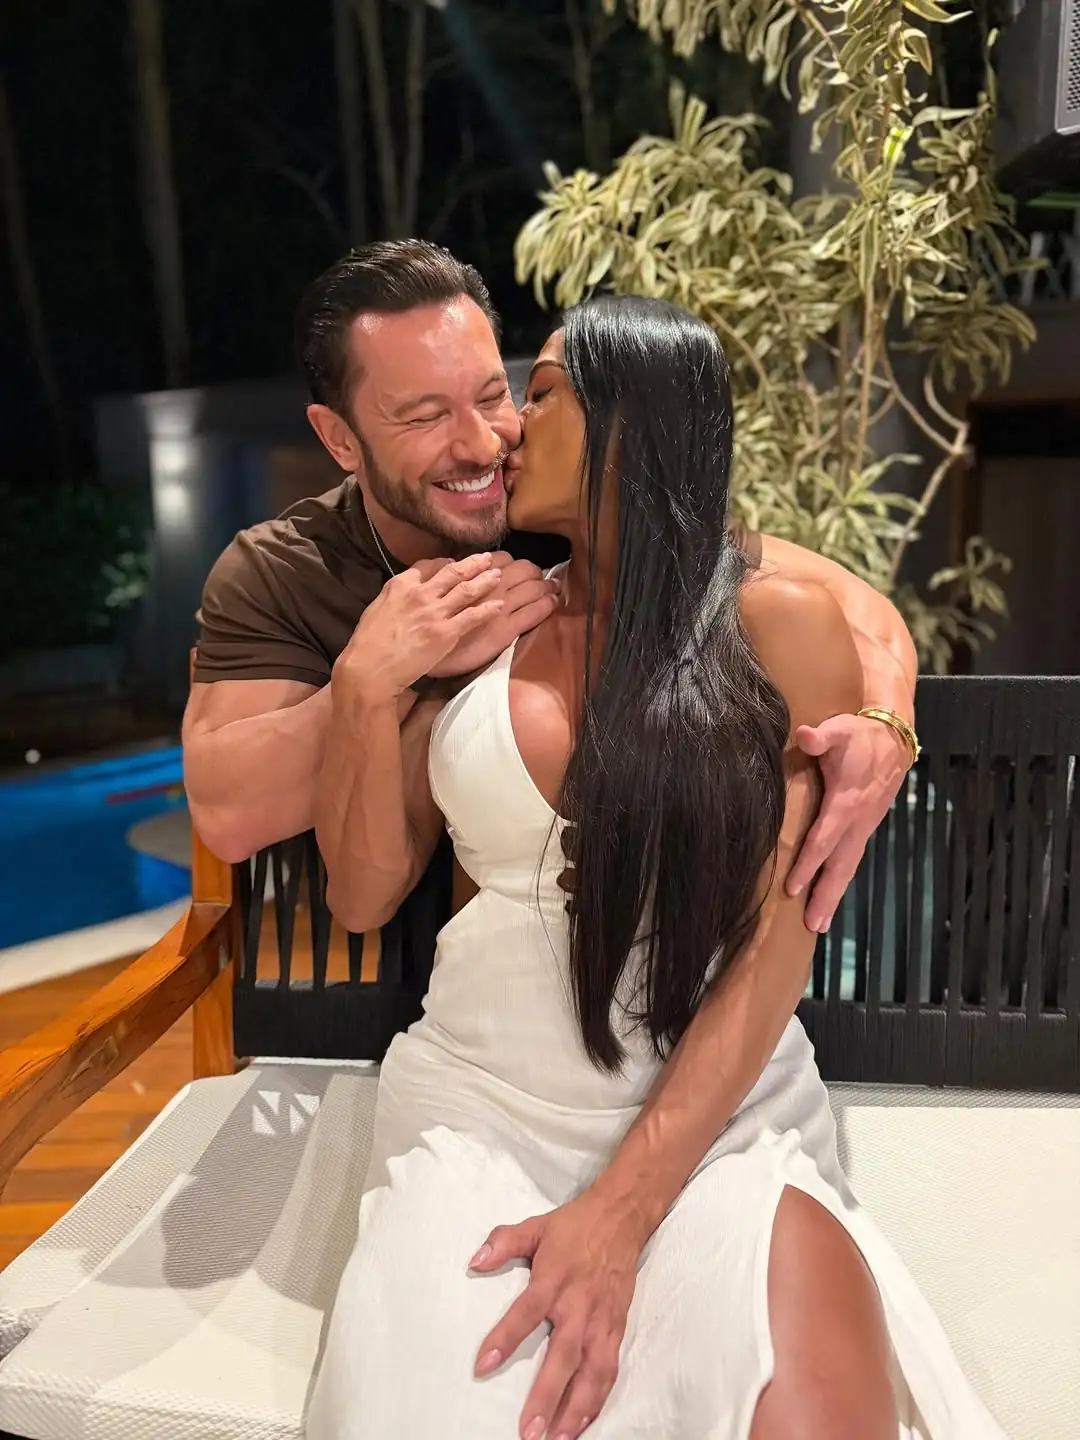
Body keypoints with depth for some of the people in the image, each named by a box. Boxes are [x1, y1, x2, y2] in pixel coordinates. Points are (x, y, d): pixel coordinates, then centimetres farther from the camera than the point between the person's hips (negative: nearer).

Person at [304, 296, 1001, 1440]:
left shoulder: (778, 625, -2)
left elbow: (776, 947, -6)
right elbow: (365, 895, 7)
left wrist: (623, 1209, -14)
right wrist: (366, 692, -9)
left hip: (719, 1111, -1)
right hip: (479, 1100, 2)